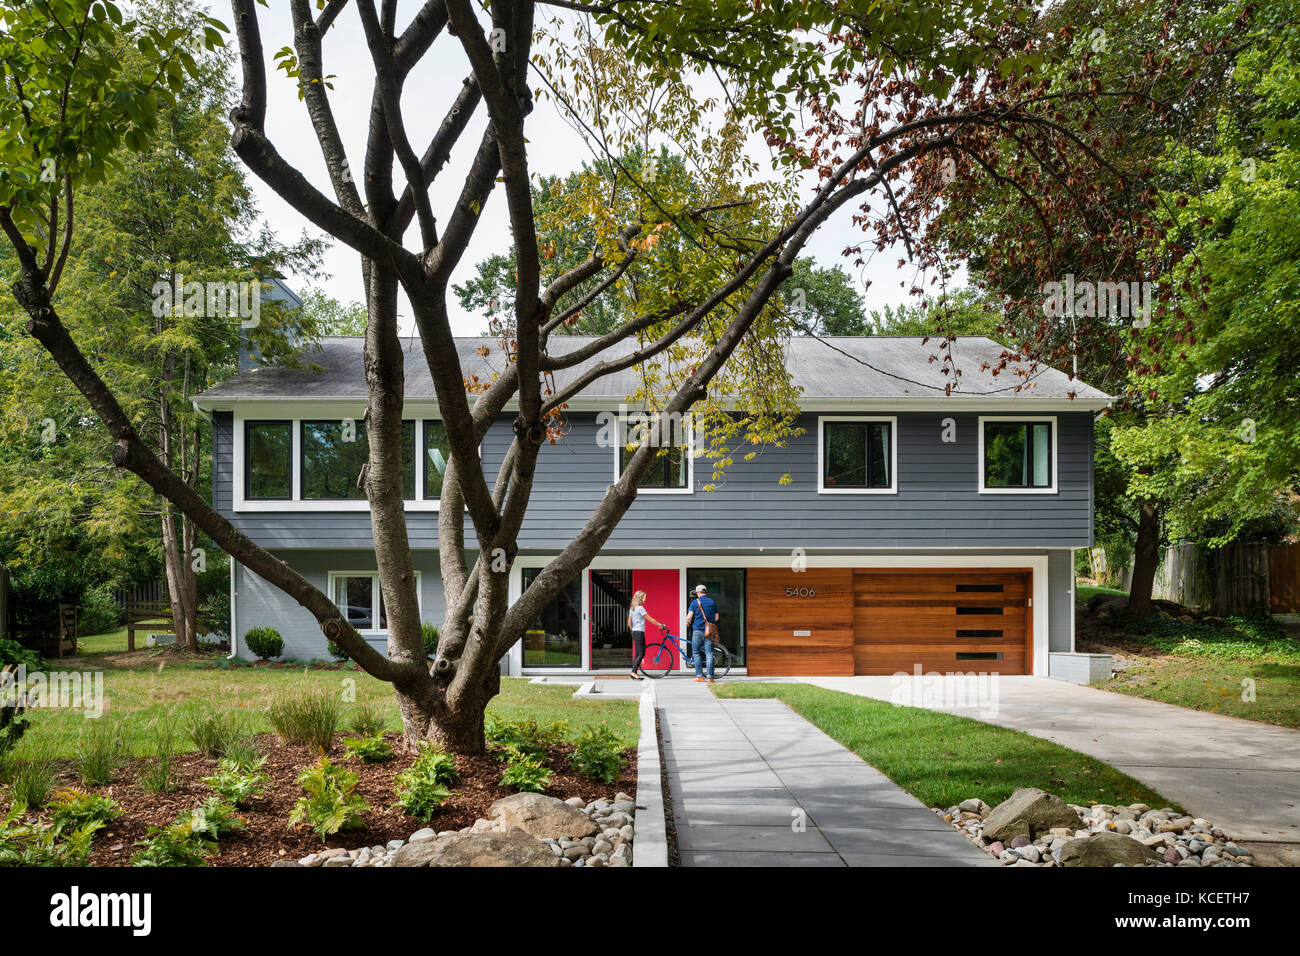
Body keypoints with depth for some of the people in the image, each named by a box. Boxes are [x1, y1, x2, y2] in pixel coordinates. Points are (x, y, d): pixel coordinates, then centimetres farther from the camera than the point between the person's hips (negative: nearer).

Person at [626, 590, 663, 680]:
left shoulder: (631, 609, 13)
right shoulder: (640, 608, -13)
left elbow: (629, 623, 16)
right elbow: (650, 619, -11)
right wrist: (660, 624, -3)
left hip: (634, 632, 9)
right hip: (639, 632, -9)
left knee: (637, 654, 10)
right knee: (641, 654, -6)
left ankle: (635, 673, 8)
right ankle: (633, 672, -13)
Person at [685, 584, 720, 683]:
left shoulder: (695, 602, -2)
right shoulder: (712, 602, 8)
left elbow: (689, 616, -7)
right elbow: (716, 617, 12)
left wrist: (688, 622, 14)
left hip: (698, 630, -2)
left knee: (696, 653, 7)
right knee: (709, 653, 1)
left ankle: (699, 676, 3)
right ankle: (710, 677, -5)